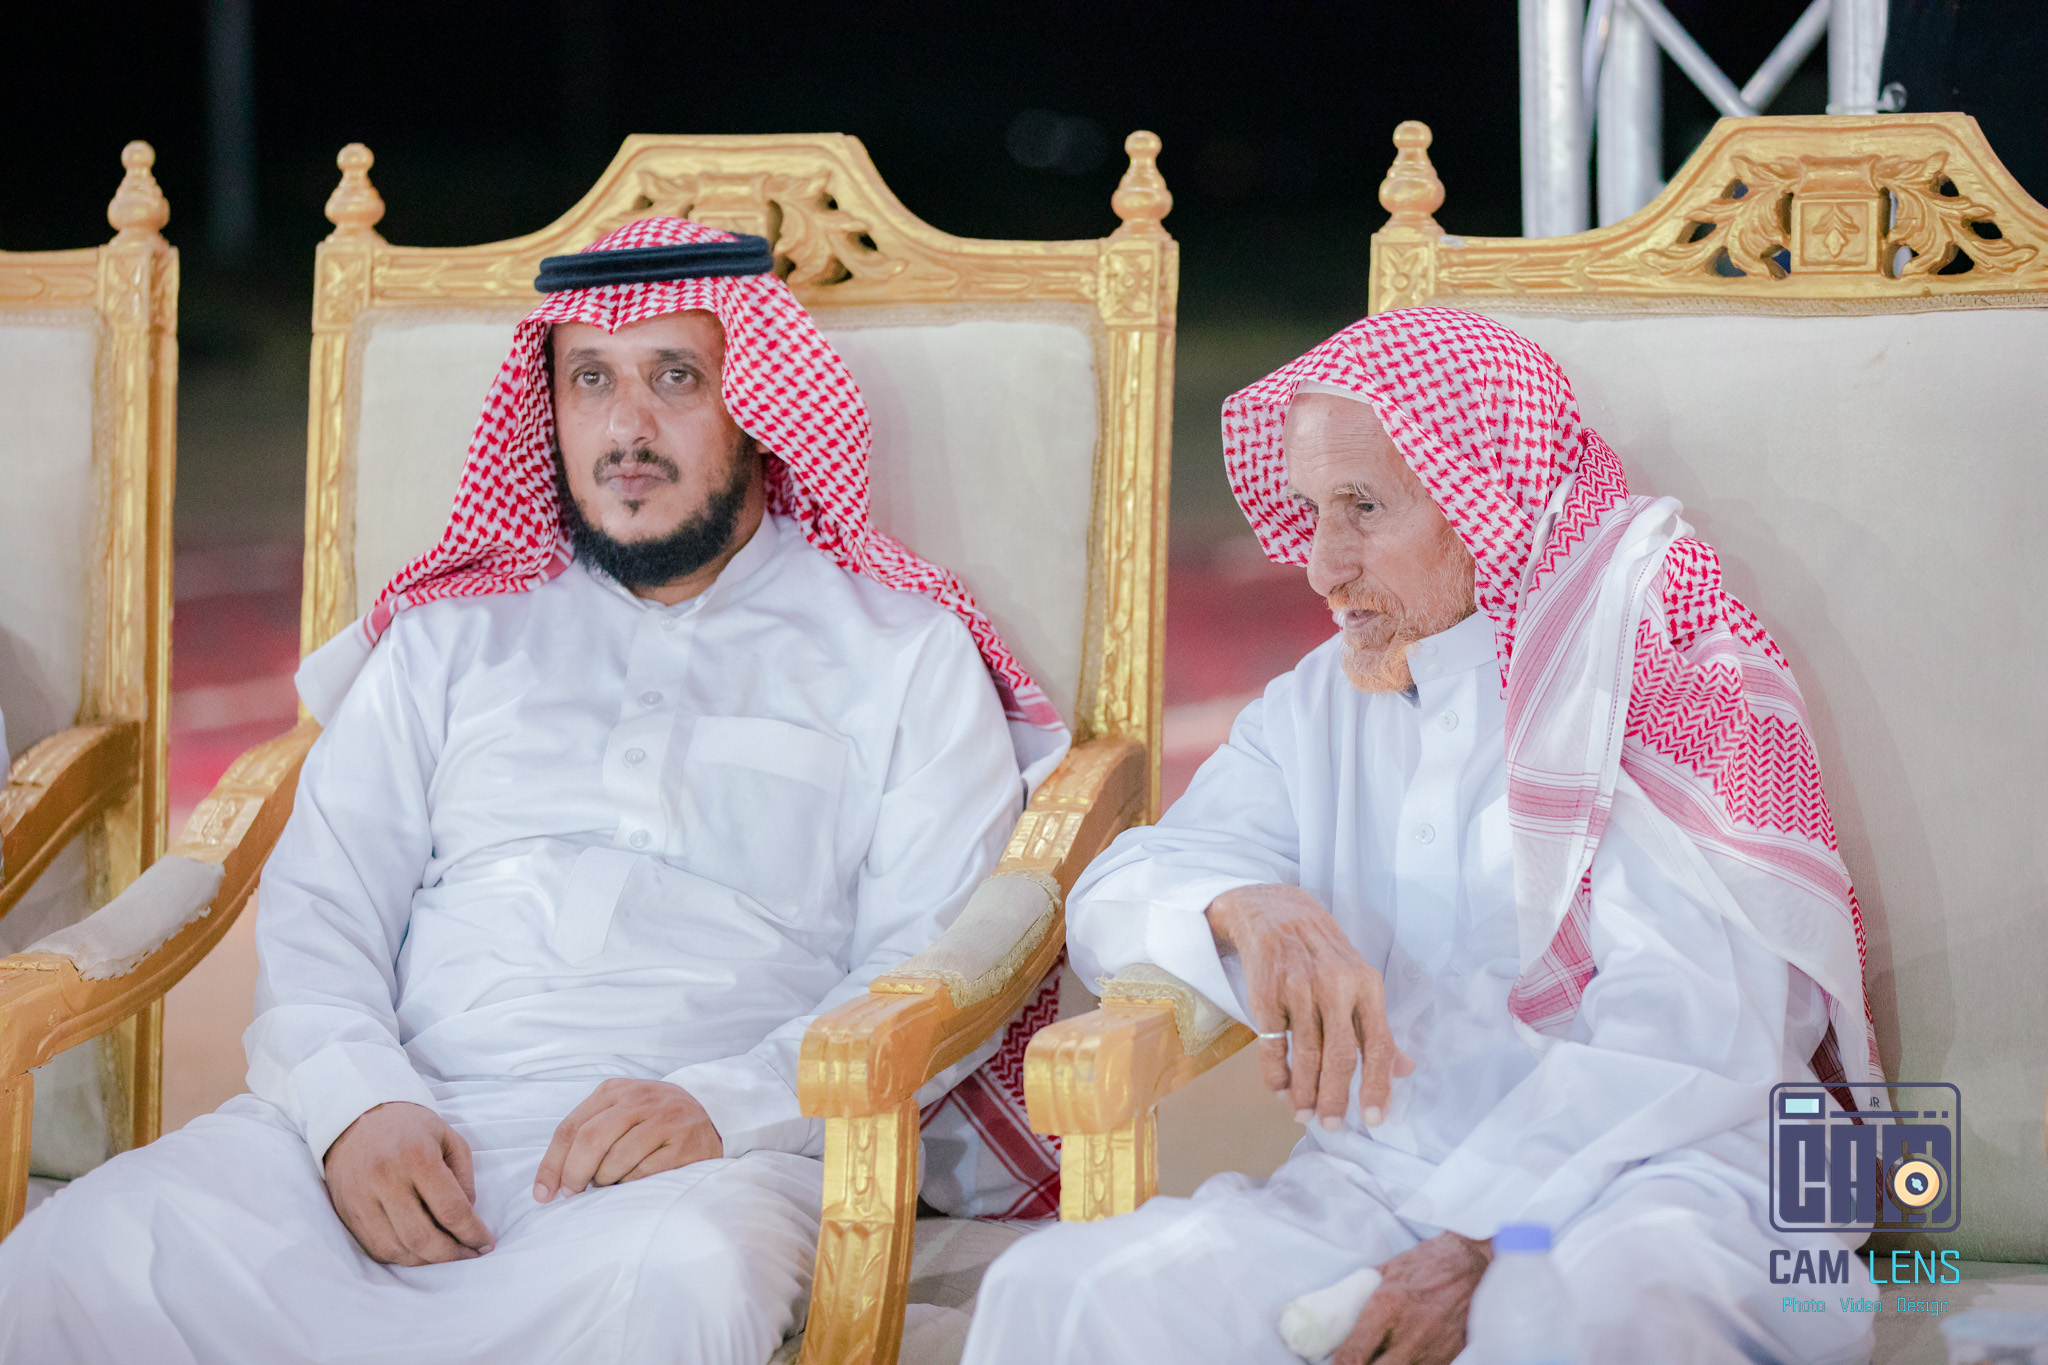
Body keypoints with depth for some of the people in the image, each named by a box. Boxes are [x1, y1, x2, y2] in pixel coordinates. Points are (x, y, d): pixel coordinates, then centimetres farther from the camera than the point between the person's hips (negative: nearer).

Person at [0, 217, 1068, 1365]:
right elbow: (320, 903, 15)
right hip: (394, 1128, 2)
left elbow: (935, 966, 4)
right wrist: (356, 1102, -8)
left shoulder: (902, 654, 15)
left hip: (701, 1152, -1)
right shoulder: (454, 633, 24)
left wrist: (723, 1102, -15)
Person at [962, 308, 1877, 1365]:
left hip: (1655, 1169, -3)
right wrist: (1248, 908, -19)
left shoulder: (1651, 676, 1)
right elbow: (1115, 898, 6)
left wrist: (1482, 1250, -23)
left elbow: (1693, 1030, -12)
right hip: (1378, 1178, 4)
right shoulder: (1316, 710, 19)